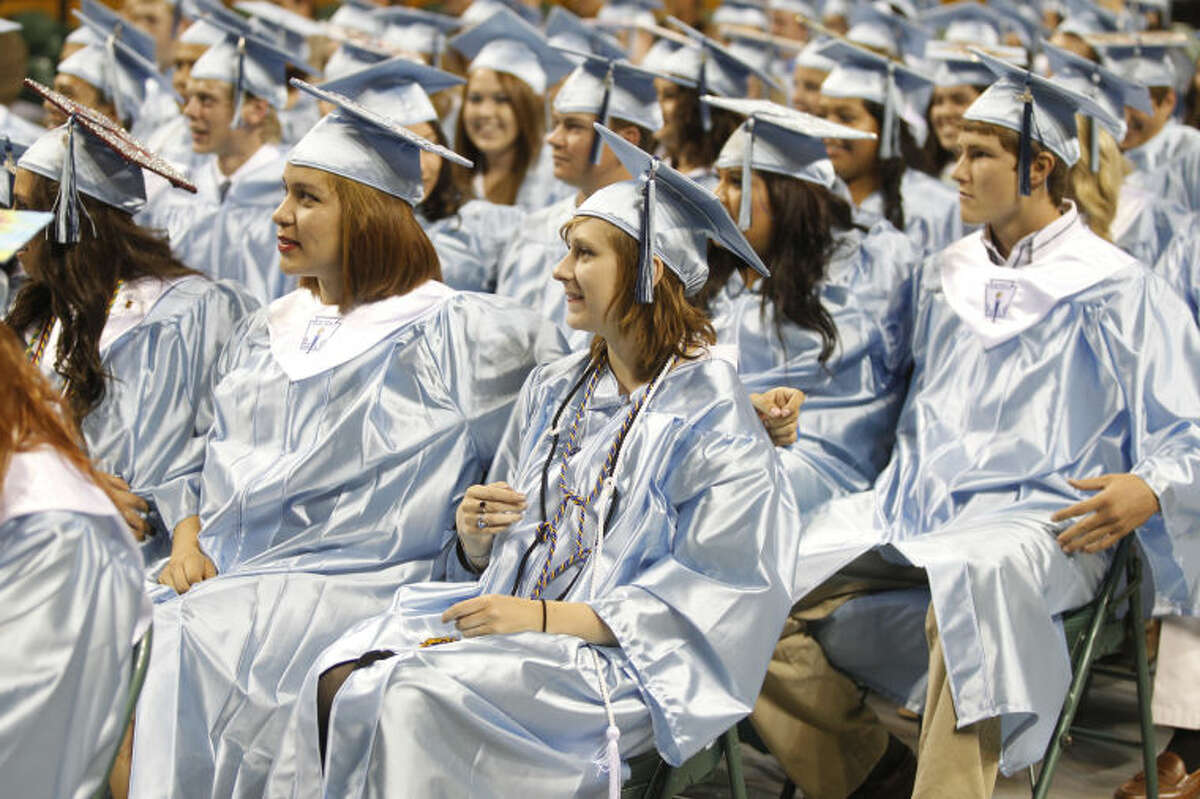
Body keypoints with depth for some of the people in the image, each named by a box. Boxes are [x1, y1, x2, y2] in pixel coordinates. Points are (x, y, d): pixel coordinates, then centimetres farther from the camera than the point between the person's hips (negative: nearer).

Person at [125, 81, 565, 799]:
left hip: (349, 581, -6)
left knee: (197, 640, -28)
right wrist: (189, 539, 3)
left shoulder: (443, 330, -1)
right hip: (219, 578, 6)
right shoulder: (263, 335, 19)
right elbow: (210, 465, 20)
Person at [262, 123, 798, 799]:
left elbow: (711, 598, -13)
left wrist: (544, 616, -17)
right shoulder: (553, 392, 15)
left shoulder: (713, 415, -8)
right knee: (340, 683, -19)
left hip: (620, 661, -6)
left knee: (420, 694, -29)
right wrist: (476, 533, -5)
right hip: (507, 614, 7)